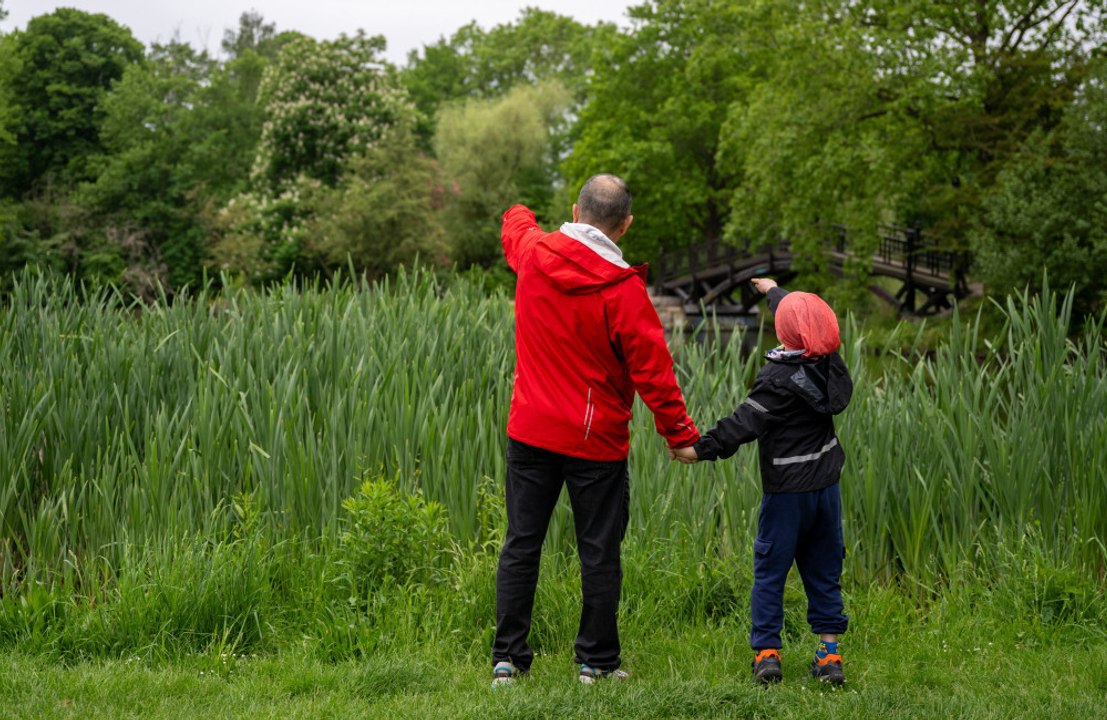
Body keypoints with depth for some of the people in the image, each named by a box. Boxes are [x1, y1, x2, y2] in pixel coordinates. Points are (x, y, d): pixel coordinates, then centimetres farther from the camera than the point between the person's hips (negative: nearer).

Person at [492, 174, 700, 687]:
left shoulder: (534, 253, -2)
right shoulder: (623, 288, -16)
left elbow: (515, 227, 25)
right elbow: (651, 368, -13)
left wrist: (520, 213, 49)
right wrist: (680, 433, -3)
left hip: (530, 432, 4)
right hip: (595, 440, -4)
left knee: (521, 544, 9)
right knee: (599, 551, 7)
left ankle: (506, 658, 11)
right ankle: (596, 660, 13)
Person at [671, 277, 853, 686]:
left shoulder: (779, 378, -16)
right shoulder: (828, 362, 3)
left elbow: (745, 422, -22)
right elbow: (807, 319, 22)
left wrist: (701, 449, -19)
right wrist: (773, 291, 37)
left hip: (787, 491, -6)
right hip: (826, 484, 6)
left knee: (770, 570, 4)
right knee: (823, 572, 12)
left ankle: (766, 652, 1)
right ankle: (829, 654, 10)